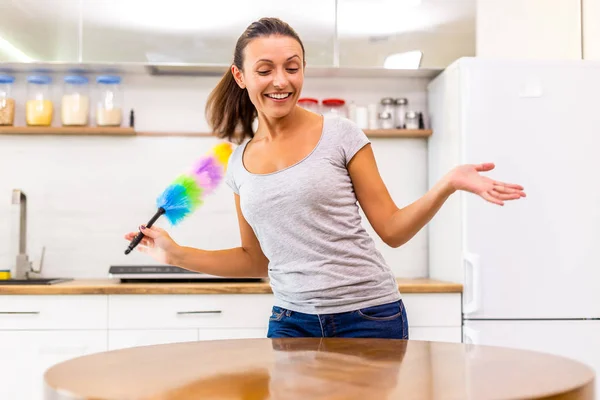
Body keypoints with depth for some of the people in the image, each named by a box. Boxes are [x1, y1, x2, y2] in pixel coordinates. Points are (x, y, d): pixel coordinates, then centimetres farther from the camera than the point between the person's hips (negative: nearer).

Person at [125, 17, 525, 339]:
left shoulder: (340, 135, -5)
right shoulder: (240, 163, 6)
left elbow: (392, 230, -4)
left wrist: (448, 184, -18)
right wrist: (177, 254, 7)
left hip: (368, 316, -3)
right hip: (292, 321, 4)